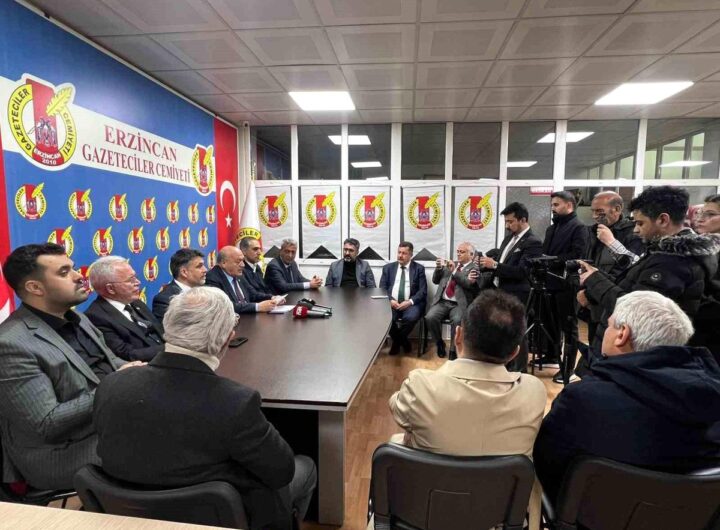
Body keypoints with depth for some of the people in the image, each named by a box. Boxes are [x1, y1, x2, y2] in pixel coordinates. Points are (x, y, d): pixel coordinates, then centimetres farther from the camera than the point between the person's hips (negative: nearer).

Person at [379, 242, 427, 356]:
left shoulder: (419, 268, 9)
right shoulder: (388, 268, 14)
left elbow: (423, 291, 0)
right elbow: (382, 289, 8)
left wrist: (410, 301, -16)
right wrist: (390, 300, -13)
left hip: (410, 304, -1)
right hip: (392, 303, 2)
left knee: (411, 317, -35)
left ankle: (397, 341, -2)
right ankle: (402, 341, 1)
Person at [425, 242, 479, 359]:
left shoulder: (474, 268, 5)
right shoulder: (450, 264, 19)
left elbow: (469, 284, -13)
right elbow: (435, 281, 18)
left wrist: (454, 271, -18)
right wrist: (438, 268, 1)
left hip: (459, 304, -4)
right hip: (442, 302, 4)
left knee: (457, 321, -33)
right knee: (430, 318, -23)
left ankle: (453, 350, -12)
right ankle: (440, 343, 2)